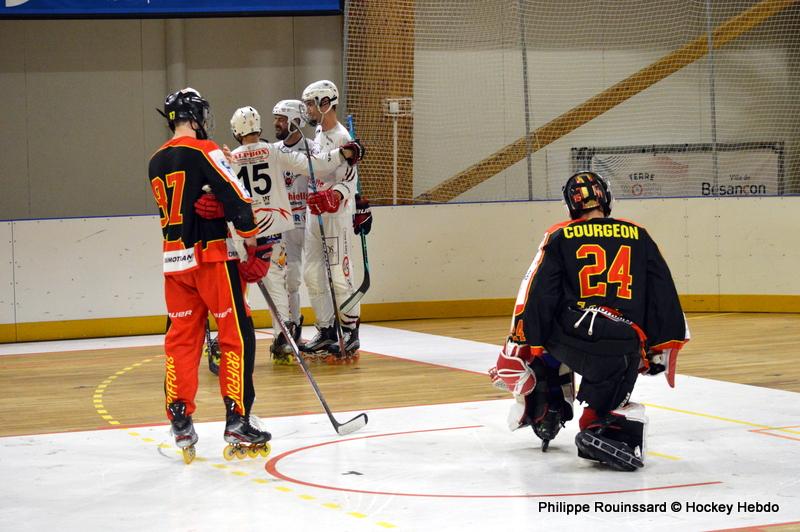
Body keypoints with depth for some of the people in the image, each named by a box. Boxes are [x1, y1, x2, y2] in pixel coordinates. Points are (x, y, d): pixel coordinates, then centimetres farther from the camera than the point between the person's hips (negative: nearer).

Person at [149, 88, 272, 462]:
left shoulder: (156, 162, 13)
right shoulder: (203, 150, -9)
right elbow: (234, 196, -14)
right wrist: (251, 237, -2)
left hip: (174, 259, 7)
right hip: (211, 255, -7)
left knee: (181, 338, 9)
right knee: (237, 335, 0)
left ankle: (180, 423, 5)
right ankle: (237, 420, -4)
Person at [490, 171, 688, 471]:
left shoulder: (560, 237, 7)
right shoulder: (639, 237, 13)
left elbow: (537, 296, 1)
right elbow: (663, 295, 13)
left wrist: (519, 349, 3)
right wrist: (661, 346, 19)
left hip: (572, 338, 0)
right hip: (623, 350, 0)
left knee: (549, 335, 33)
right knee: (613, 400, 19)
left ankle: (545, 411, 34)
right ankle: (606, 429, -13)